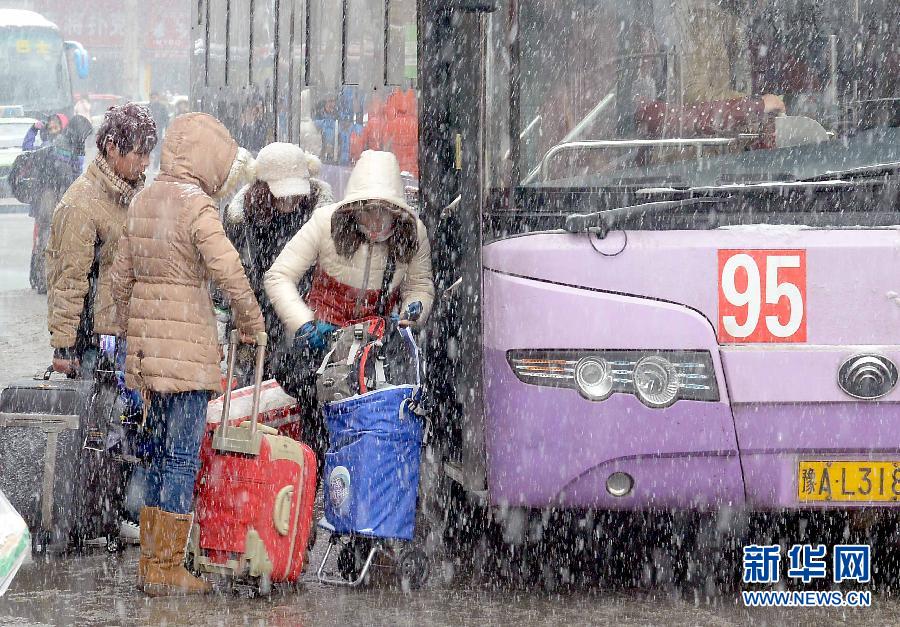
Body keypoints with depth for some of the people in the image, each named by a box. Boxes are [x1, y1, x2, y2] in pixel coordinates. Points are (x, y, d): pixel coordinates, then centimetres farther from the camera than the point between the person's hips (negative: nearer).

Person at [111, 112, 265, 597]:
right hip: (188, 347, -8)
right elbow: (228, 271, -21)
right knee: (182, 457, -3)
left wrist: (130, 330, 26)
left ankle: (150, 561, 19)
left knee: (161, 453, 16)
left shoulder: (143, 201, 11)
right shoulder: (196, 205, -13)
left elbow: (121, 274, 17)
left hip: (146, 341, 8)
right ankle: (166, 569, -2)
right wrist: (251, 324, -8)